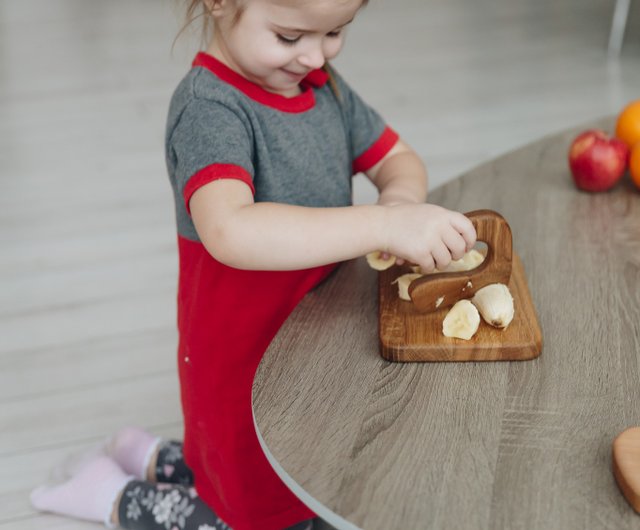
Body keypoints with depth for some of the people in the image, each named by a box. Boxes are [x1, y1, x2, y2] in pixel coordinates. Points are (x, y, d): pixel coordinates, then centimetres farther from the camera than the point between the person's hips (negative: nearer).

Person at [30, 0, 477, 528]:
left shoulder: (325, 85, 1)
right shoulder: (209, 107, -26)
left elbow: (398, 159, 7)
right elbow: (231, 231, -43)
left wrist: (400, 198, -17)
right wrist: (383, 225, -48)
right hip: (245, 368, -8)